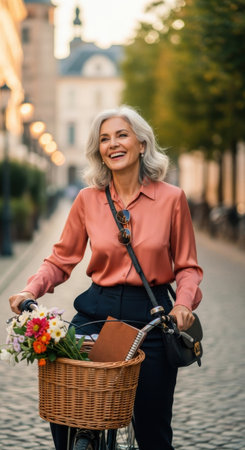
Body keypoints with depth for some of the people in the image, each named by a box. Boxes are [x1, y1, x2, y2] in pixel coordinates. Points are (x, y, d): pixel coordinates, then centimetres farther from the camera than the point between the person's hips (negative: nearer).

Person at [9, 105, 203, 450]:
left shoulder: (171, 198, -3)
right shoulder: (88, 199, 1)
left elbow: (187, 266, 3)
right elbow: (61, 260, 7)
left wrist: (184, 303, -15)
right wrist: (31, 290, -10)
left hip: (152, 317, -1)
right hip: (97, 311, 1)